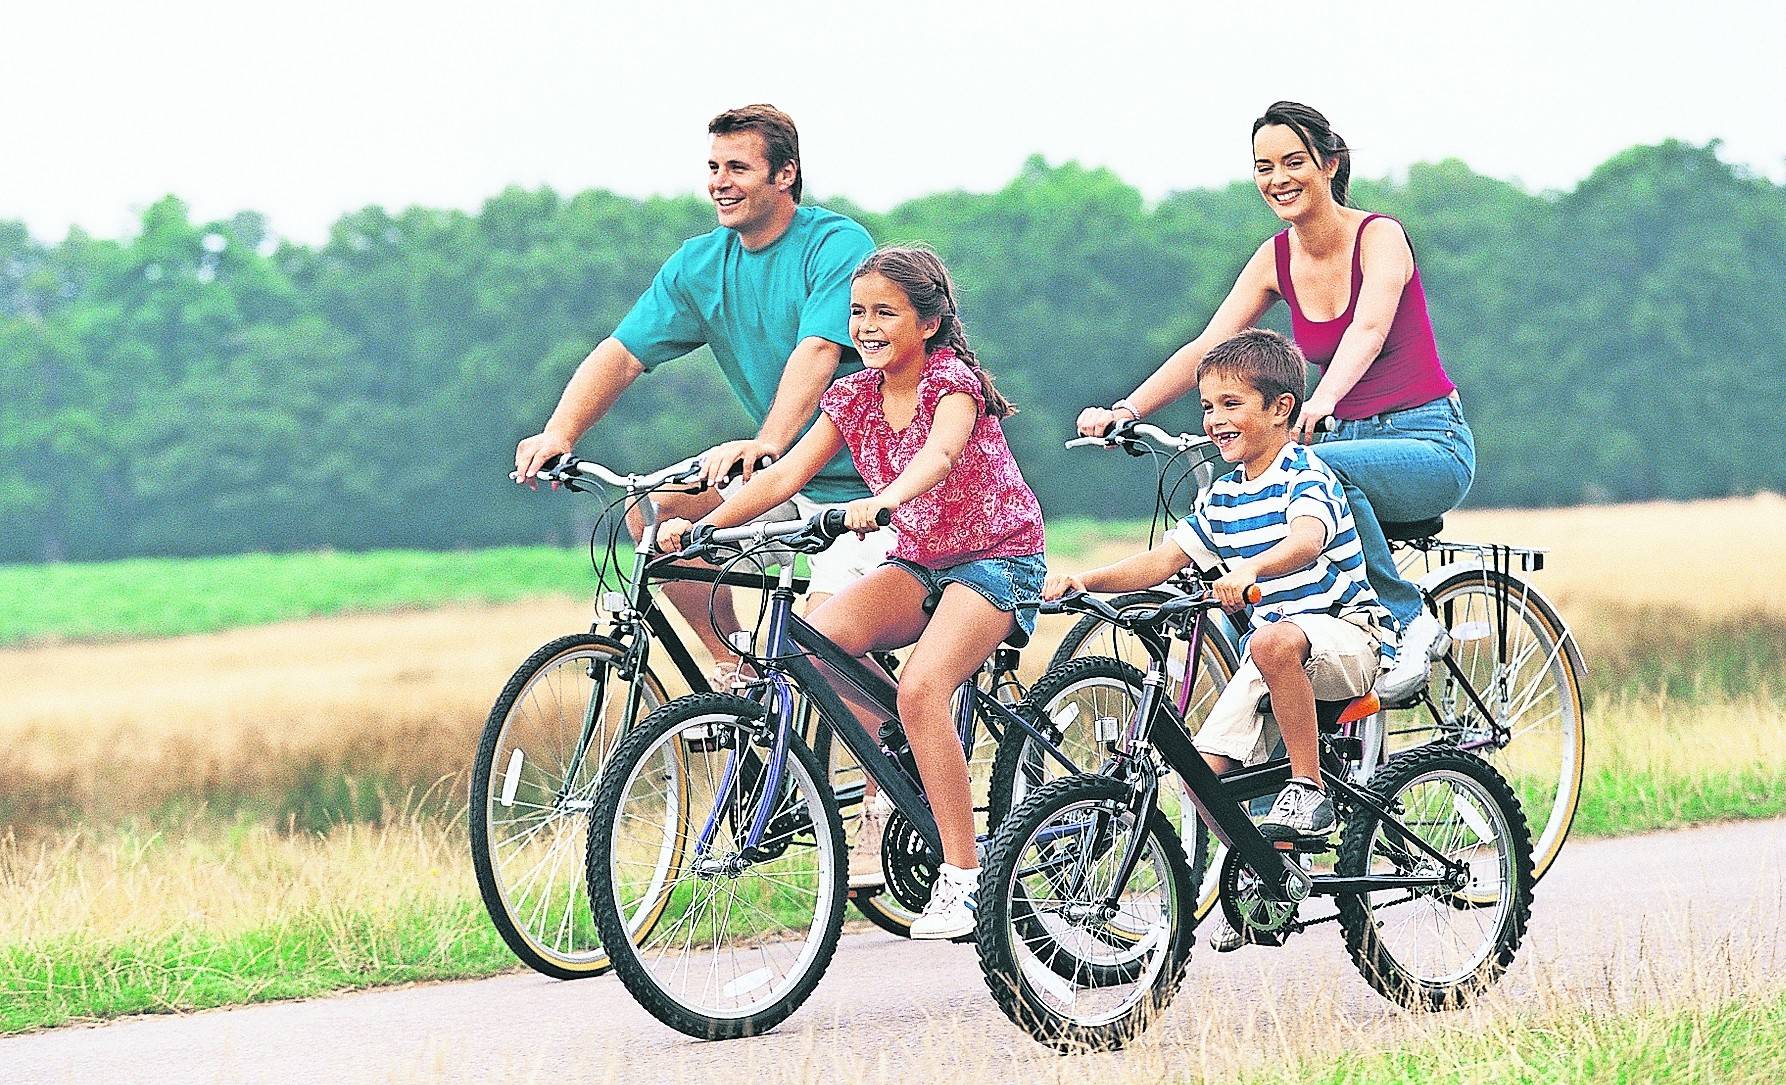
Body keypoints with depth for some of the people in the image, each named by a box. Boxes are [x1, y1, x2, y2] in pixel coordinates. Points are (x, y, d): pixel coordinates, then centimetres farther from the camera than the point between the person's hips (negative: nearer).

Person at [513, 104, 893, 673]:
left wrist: (766, 444, -47)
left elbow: (817, 352, -31)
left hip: (862, 481, -6)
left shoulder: (838, 244, -16)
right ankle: (733, 665, -1)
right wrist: (559, 434, -22)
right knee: (650, 505, -12)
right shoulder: (700, 263, 3)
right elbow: (622, 353, -5)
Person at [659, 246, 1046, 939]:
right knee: (819, 637, -24)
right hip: (919, 563, 6)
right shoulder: (855, 397, 2)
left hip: (997, 560, -6)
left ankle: (963, 879, -25)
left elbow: (940, 451, -38)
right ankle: (887, 790, -9)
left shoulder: (952, 381, -16)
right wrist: (702, 525, -20)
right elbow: (785, 475, -6)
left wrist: (883, 501, -58)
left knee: (919, 688, -30)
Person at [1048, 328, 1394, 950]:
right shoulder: (1223, 497, 12)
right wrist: (1087, 580, -7)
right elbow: (1166, 559, 9)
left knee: (1274, 641, -41)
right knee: (1204, 768, -8)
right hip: (1269, 659, 8)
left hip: (1347, 636, -8)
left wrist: (1249, 571, -53)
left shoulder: (1306, 474, -12)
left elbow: (1306, 539, -32)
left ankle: (1310, 792, -26)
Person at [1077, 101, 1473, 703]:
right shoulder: (1276, 260, 3)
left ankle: (1412, 624, -22)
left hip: (1431, 444, -5)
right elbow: (1207, 349, -4)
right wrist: (1125, 409, -21)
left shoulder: (1379, 237, -14)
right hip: (1350, 440, 5)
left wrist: (1321, 401, -53)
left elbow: (1369, 330, -33)